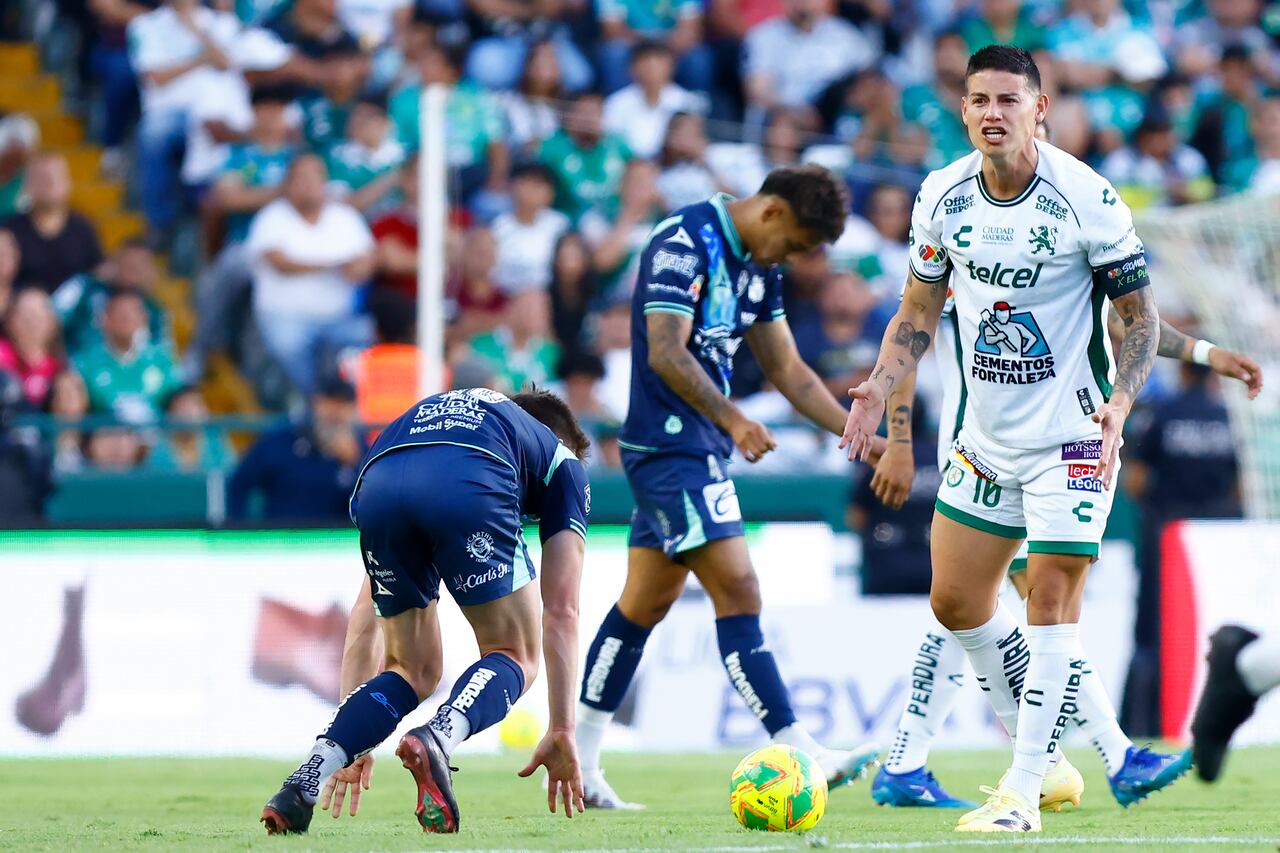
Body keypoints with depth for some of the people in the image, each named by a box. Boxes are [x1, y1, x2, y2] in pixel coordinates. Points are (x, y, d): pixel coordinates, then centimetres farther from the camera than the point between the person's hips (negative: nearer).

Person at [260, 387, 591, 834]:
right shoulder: (562, 458, 37)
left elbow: (366, 609, 44)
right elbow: (561, 611, 28)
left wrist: (350, 733, 45)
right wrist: (561, 731, 30)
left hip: (379, 484, 4)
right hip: (468, 492, -4)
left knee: (414, 671, 23)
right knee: (513, 656, 16)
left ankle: (305, 784, 3)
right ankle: (436, 740, -15)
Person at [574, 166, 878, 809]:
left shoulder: (758, 267, 14)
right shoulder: (684, 243, -15)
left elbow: (788, 370, 18)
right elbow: (666, 354, -22)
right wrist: (733, 420, -28)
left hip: (699, 451, 10)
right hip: (670, 447, -10)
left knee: (644, 606, 12)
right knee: (738, 594, -14)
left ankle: (577, 762, 16)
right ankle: (800, 756, -17)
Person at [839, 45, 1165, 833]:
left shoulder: (1086, 198, -16)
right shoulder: (943, 196, -1)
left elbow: (1141, 316, -10)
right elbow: (920, 311, 12)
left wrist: (1119, 404, -25)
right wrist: (879, 389, -3)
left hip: (1072, 435, -6)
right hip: (986, 436, 6)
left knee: (1051, 597, -11)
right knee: (955, 600, 9)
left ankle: (1023, 794, -7)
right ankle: (1037, 753, 25)